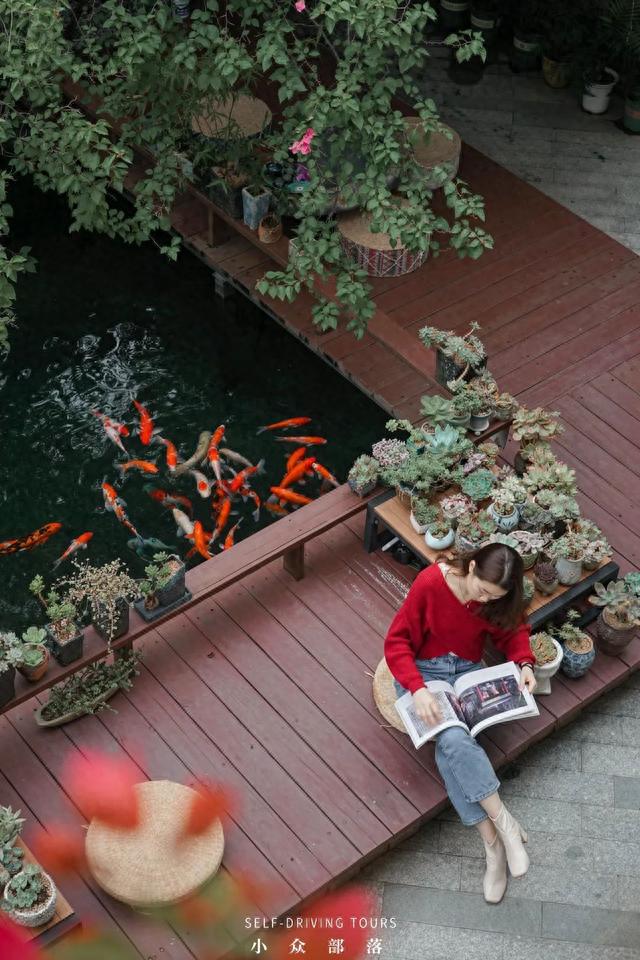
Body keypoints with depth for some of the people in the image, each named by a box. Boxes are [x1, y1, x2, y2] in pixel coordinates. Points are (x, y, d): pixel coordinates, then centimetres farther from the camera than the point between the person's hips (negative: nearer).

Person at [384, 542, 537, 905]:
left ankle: (494, 841, -21)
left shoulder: (499, 598, -12)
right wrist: (418, 690, -33)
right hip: (423, 671, -2)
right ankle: (503, 826, -21)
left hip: (467, 671, 2)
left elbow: (514, 630, 8)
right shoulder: (430, 583, -24)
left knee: (451, 749, -27)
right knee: (454, 739, -31)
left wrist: (524, 663, -12)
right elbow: (397, 643, -20)